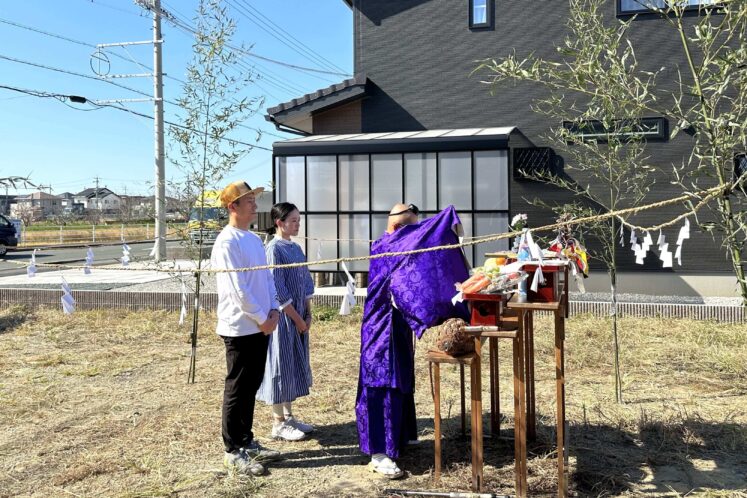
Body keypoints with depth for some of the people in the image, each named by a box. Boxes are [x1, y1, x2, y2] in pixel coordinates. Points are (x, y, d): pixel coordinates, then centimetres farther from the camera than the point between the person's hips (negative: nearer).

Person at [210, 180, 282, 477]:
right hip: (240, 328, -8)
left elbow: (267, 277, 14)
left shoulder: (254, 239, 12)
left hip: (260, 326, 8)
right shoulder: (227, 242, -15)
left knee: (251, 387, 16)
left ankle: (247, 442, 28)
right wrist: (262, 318, -13)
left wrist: (273, 310, 1)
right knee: (237, 389, 2)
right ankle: (233, 451, 13)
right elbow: (237, 290, -19)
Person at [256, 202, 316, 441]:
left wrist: (308, 314, 5)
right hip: (283, 317, -8)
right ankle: (278, 423, 11)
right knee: (281, 365, 0)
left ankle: (289, 416, 25)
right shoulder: (274, 249, -14)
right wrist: (296, 318, -13)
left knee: (295, 365, 13)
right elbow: (277, 290, -17)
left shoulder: (296, 248, 10)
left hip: (299, 316, 8)